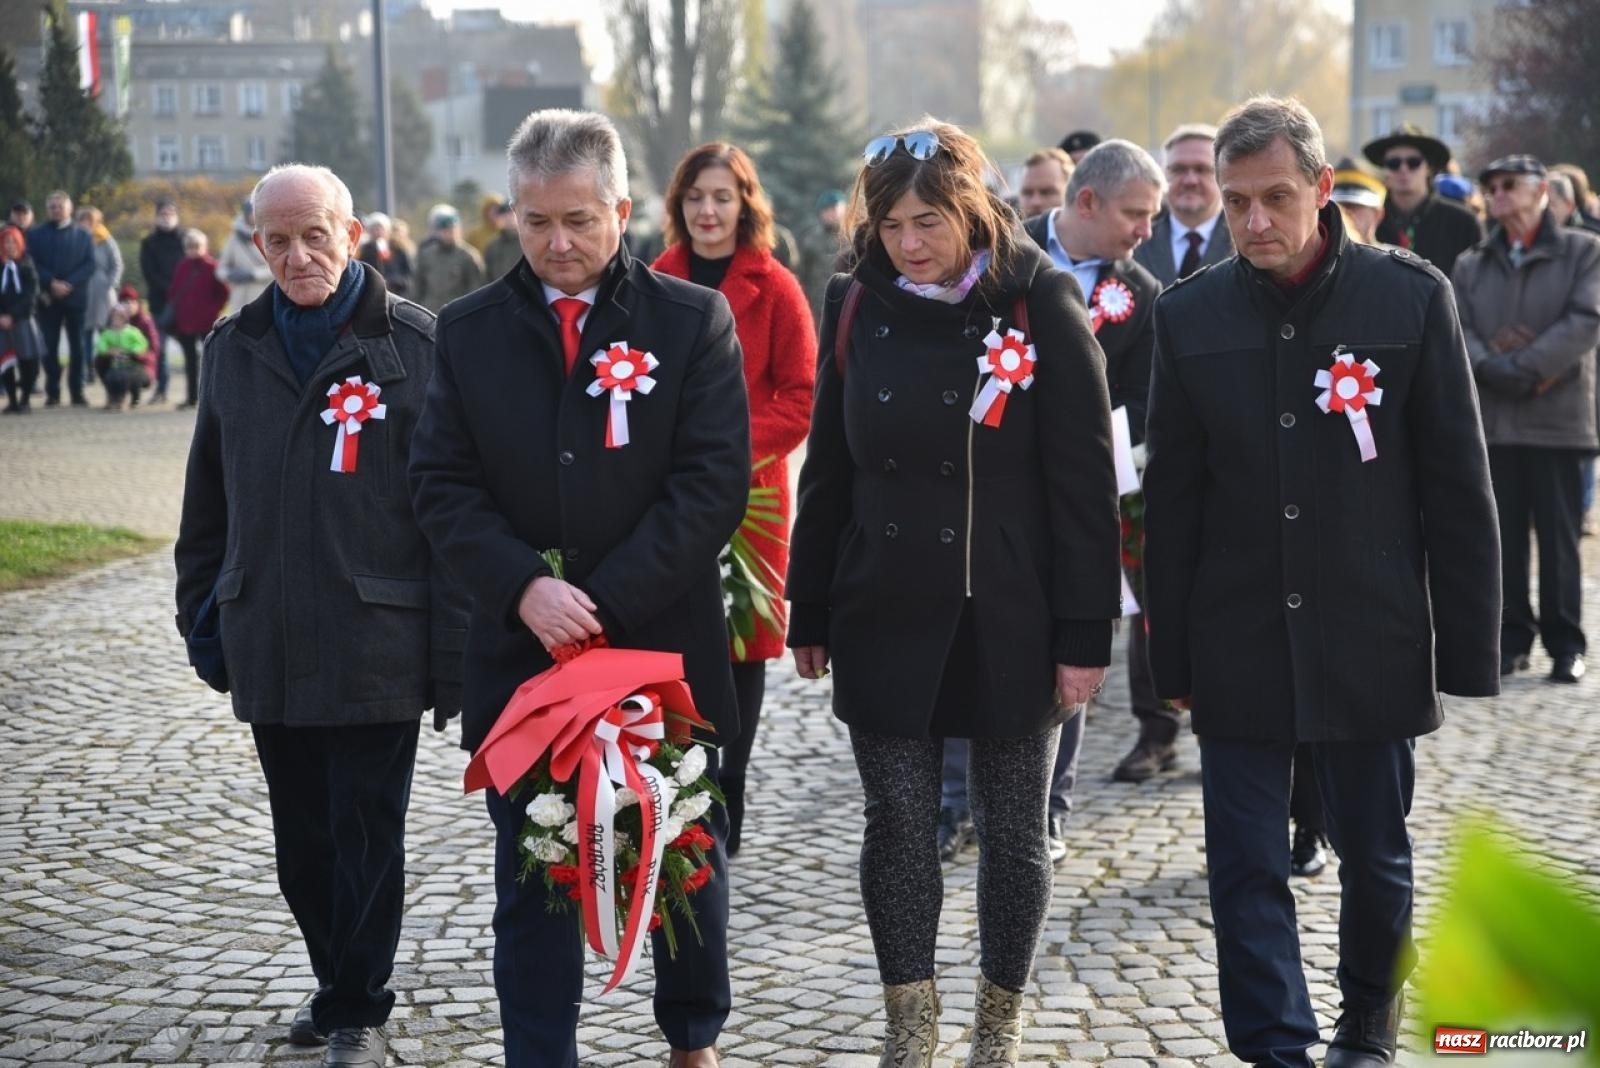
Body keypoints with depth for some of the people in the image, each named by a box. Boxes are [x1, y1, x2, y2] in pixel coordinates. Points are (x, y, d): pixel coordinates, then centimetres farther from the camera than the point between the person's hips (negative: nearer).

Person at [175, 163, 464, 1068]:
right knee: (303, 842, 13)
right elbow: (209, 497, 18)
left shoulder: (412, 342, -4)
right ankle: (339, 984, 30)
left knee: (366, 838, 3)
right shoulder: (237, 347, 10)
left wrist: (453, 647, -10)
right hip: (269, 646, 5)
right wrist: (204, 617, 14)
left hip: (377, 646, -4)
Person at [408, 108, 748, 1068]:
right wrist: (525, 588, -16)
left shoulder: (695, 322, -4)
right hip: (521, 653, 1)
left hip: (663, 646, -1)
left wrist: (607, 601, -16)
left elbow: (714, 483, -10)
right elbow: (443, 484, 0)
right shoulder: (470, 330, 3)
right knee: (532, 883, 6)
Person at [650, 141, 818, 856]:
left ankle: (725, 809, 14)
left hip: (746, 493, -2)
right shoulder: (655, 285, 7)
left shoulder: (774, 288, -1)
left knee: (742, 644, 4)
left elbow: (801, 397, -3)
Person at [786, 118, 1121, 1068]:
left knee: (1014, 832, 8)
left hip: (1010, 622, -2)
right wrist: (811, 614, 9)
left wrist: (1085, 634, -10)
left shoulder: (1040, 306, -7)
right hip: (887, 620, 3)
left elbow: (1085, 483, -8)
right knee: (900, 824, 6)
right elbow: (828, 473, 9)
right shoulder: (859, 309, 3)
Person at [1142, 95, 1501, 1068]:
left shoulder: (1410, 295, -5)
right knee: (1248, 868, 1)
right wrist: (1174, 660, 4)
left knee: (1377, 859, 13)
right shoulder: (1191, 314, 1)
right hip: (1238, 647, 1)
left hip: (1372, 643, -1)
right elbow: (1171, 503, 5)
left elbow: (1457, 487, -2)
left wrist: (1467, 650, -4)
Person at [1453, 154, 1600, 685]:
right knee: (1502, 536, 5)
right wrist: (1499, 372, -16)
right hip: (1491, 419, 3)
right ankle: (1512, 639, 13)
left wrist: (1525, 367, -16)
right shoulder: (1471, 265, 13)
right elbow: (1459, 332, 2)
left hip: (1557, 416, -3)